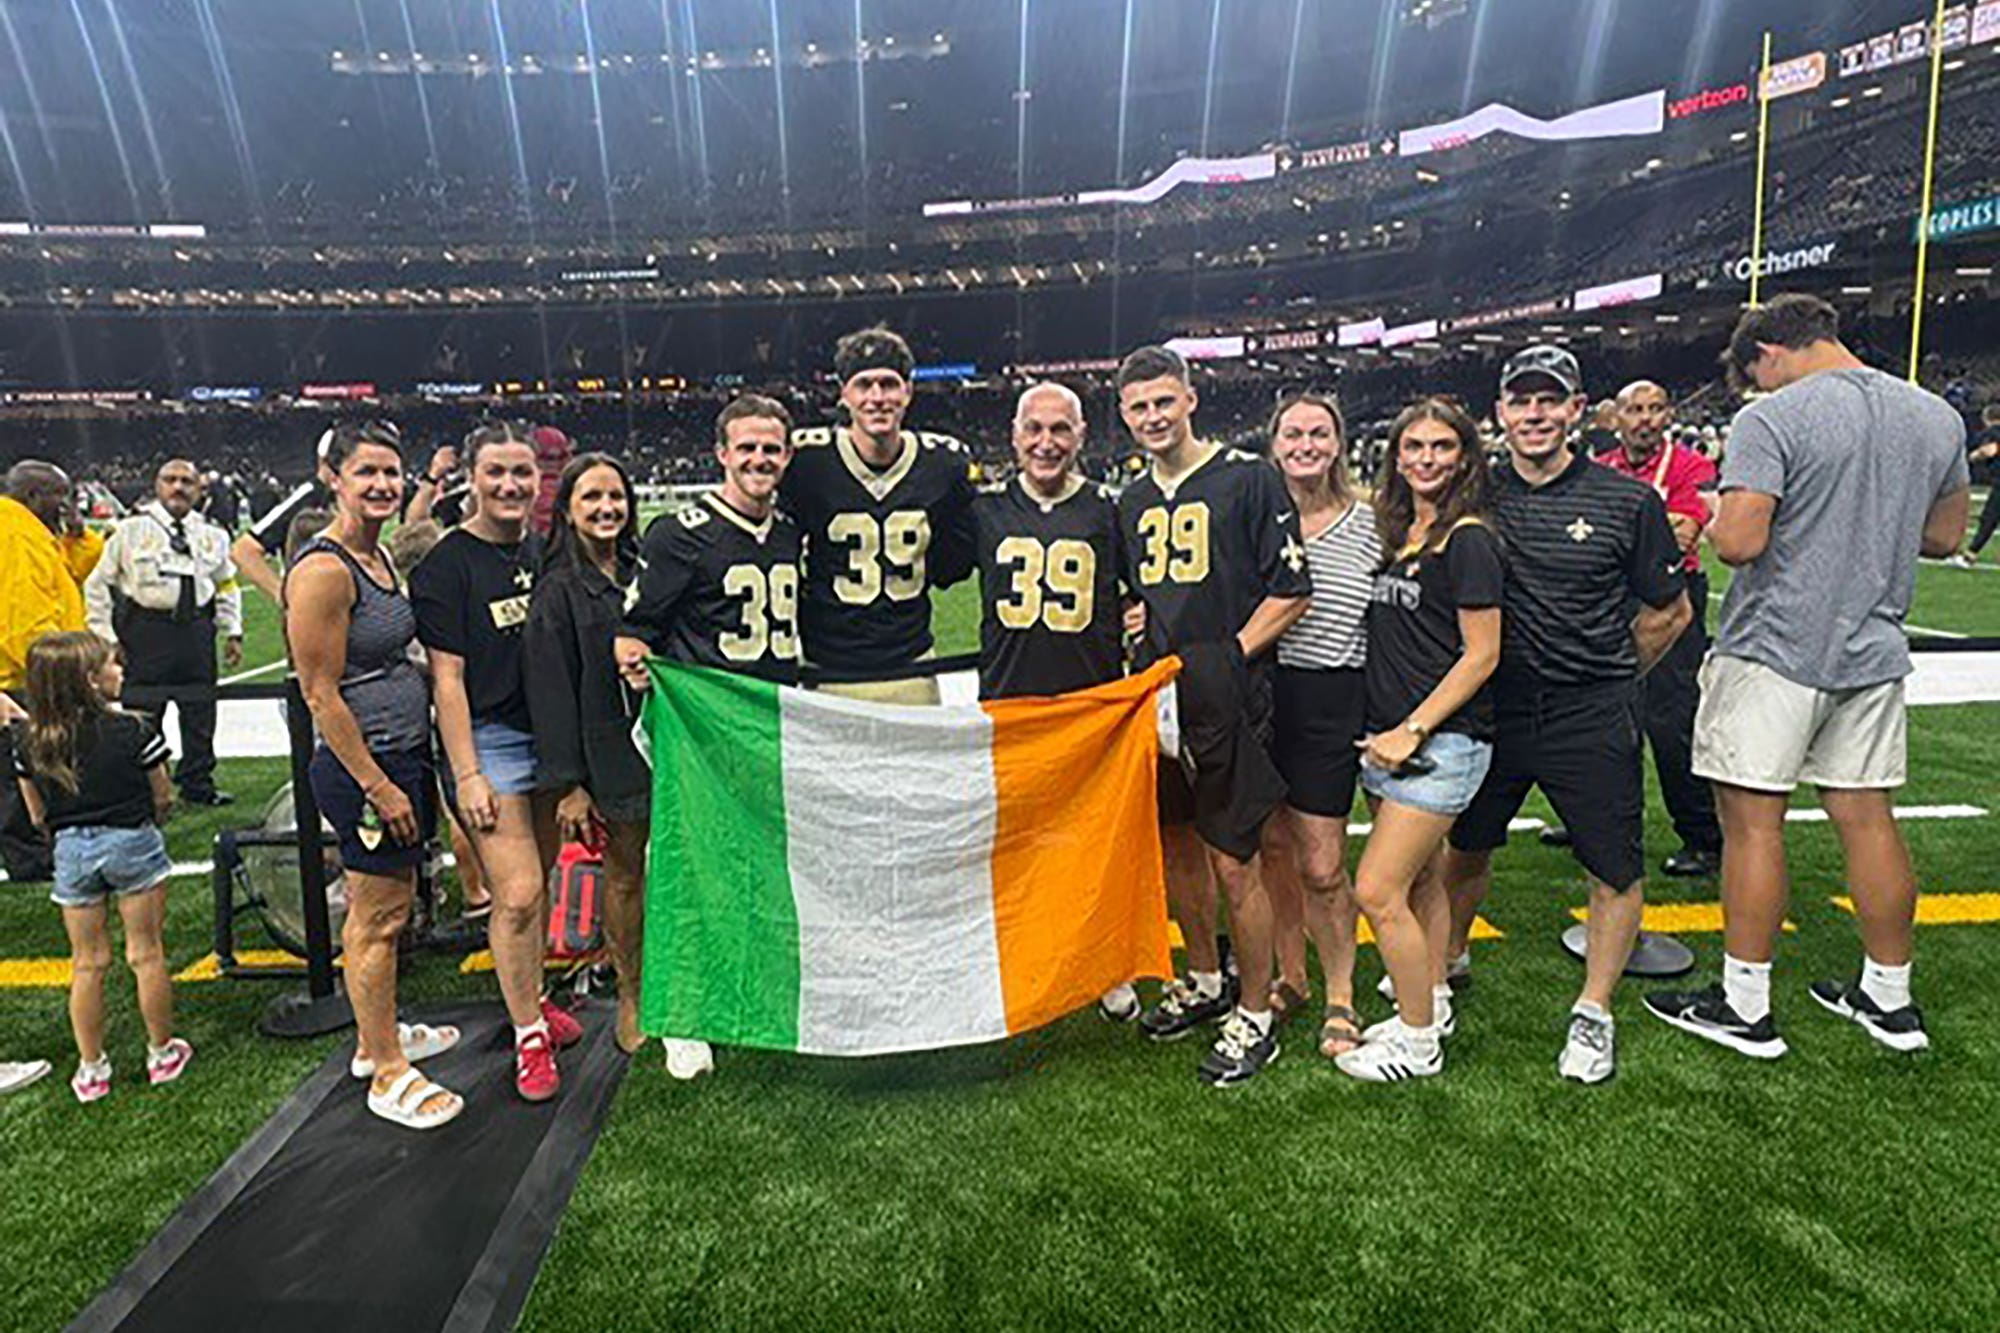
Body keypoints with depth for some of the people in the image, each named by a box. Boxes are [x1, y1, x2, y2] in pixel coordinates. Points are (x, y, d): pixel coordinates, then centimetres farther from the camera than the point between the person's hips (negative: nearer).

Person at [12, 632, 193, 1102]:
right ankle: (162, 1053, 20)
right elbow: (163, 799, -5)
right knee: (146, 954, 9)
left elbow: (39, 815, 5)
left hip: (71, 851, 3)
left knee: (87, 962, 14)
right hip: (132, 843, -3)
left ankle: (90, 1069, 22)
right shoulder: (134, 731, -13)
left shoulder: (30, 742, -2)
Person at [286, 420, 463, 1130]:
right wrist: (378, 786, -18)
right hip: (364, 766, -9)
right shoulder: (323, 570, -19)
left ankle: (379, 1036, 37)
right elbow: (321, 696, -19)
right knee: (377, 919, 2)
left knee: (382, 909, 20)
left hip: (402, 756, 9)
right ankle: (388, 1077, 17)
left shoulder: (379, 554, 9)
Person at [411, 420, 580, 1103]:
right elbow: (447, 677, -12)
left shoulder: (543, 552, 9)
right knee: (517, 893, -7)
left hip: (549, 733, 6)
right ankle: (529, 1038, 10)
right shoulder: (447, 564, -10)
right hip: (488, 738, -6)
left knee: (537, 881, 15)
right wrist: (468, 774, -15)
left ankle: (533, 999, 33)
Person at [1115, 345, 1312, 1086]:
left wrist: (1223, 659, -13)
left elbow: (1292, 592, -8)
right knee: (1171, 846, 16)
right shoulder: (1132, 502, 15)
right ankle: (1204, 982, 37)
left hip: (1227, 701, -7)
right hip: (1158, 694, 7)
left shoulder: (1248, 477, -5)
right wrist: (1131, 635, 5)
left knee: (1234, 863, -1)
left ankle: (1255, 1014, 19)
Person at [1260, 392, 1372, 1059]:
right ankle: (1289, 974, 34)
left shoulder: (1368, 524, 2)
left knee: (1321, 866, 1)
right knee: (1273, 846, 14)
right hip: (1257, 696, 2)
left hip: (1329, 706, -2)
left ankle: (1340, 999, 23)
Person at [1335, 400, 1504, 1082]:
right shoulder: (1393, 532, 13)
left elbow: (1481, 654, -13)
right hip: (1387, 737, 8)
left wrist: (1413, 730, -16)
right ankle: (1433, 1006, 35)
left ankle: (1418, 1044, 10)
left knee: (1378, 891, -7)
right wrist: (1386, 733, 9)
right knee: (1421, 879, 18)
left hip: (1444, 738, -8)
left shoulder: (1467, 539, -10)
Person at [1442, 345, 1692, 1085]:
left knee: (1617, 871, 6)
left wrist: (1606, 678, 9)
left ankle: (1594, 1012, 27)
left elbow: (1668, 612, 5)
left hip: (1592, 718, -2)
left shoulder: (1628, 501, -6)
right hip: (1492, 709, 2)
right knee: (1466, 846, 17)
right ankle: (1447, 961, 41)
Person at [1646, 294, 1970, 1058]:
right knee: (1868, 819, 15)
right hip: (1873, 651, 7)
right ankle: (1890, 999, 28)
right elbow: (1944, 537, 17)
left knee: (1753, 823, 1)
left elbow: (1738, 542, -22)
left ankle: (1746, 1008, 10)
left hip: (1776, 650, -7)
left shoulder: (1772, 421, -14)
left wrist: (1715, 526, -1)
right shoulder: (1938, 418, 9)